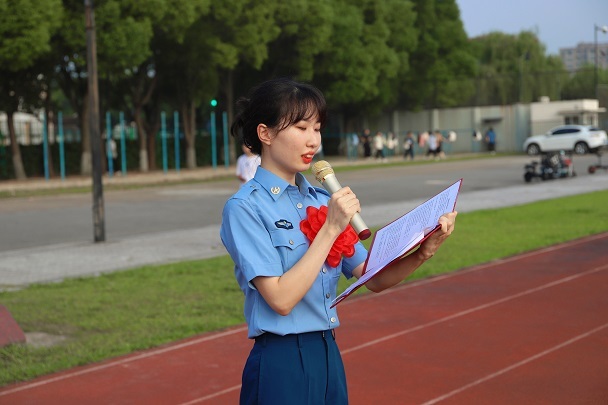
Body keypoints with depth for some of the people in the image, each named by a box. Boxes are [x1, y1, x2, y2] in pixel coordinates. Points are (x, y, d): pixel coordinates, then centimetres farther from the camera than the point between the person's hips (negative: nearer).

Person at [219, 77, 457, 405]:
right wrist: (330, 229, -19)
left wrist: (422, 253, -10)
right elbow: (281, 299, -20)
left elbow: (373, 279, 6)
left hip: (329, 356, 6)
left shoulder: (322, 201, 7)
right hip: (281, 364, -6)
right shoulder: (245, 208, -11)